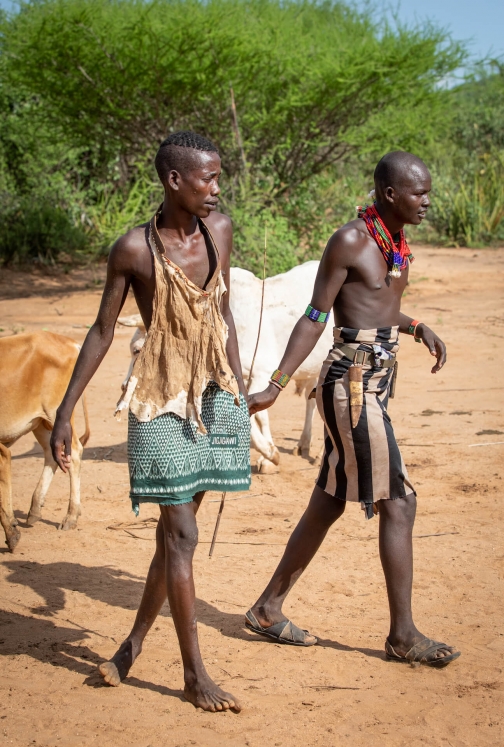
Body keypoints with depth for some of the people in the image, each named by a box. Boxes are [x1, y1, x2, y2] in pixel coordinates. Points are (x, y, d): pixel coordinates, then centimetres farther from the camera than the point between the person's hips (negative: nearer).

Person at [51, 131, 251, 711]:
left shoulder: (220, 231, 3)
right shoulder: (134, 249, -10)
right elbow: (102, 332, -3)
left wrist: (241, 393, 17)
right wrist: (64, 413, -3)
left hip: (217, 396, 5)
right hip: (162, 401, -5)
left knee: (175, 529, 11)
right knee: (181, 534, -5)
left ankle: (135, 642, 27)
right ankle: (195, 674, 2)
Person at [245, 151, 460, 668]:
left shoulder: (397, 243, 13)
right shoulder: (350, 241, -13)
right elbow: (315, 317, -12)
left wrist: (415, 327, 7)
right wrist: (275, 386, -15)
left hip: (374, 386, 9)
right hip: (351, 386, -9)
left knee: (329, 504, 13)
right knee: (398, 505, -7)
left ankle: (268, 609, 23)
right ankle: (403, 635, 0)